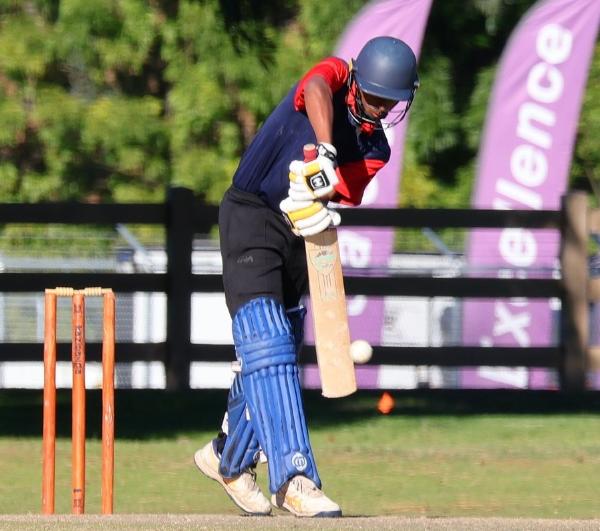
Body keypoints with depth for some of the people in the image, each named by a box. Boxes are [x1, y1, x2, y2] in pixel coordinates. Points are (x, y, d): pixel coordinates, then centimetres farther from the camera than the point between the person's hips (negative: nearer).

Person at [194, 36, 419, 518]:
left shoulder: (375, 150, 6)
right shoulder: (336, 75, -8)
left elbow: (344, 194, -9)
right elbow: (316, 88, -33)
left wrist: (319, 207, -33)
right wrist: (325, 152, -49)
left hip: (297, 231, 7)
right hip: (250, 219, -7)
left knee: (275, 357, 15)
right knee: (268, 345, -16)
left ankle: (230, 457, 35)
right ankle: (294, 479, -25)